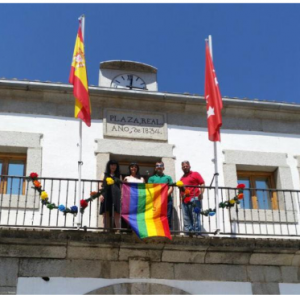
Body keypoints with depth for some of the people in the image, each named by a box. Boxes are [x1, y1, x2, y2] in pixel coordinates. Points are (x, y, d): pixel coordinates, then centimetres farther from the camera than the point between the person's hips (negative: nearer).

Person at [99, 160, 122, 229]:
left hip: (116, 197, 0)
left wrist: (121, 196, 1)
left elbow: (121, 186, 14)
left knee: (116, 214, -9)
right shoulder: (104, 175, 19)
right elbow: (100, 185, 11)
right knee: (106, 214, -3)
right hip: (106, 196, 0)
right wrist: (101, 194, -4)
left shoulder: (119, 176, 19)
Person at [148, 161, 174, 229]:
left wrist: (166, 194, -10)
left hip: (167, 200, 0)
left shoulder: (168, 177, 22)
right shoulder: (152, 178, 21)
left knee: (168, 218, -6)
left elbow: (171, 188, 10)